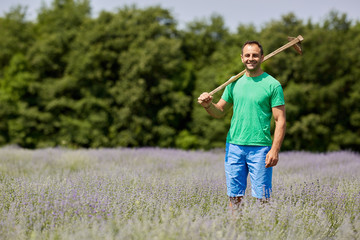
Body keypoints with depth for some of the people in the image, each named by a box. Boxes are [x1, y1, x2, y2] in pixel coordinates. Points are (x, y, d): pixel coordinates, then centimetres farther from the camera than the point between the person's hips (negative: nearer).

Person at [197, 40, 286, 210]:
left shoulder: (272, 85, -2)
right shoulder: (234, 83, 11)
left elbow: (280, 121, -4)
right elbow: (219, 112, 18)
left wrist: (275, 150, -14)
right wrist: (208, 105, -5)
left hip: (260, 148, -4)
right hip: (234, 146, 4)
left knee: (262, 199, -4)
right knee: (235, 197, 5)